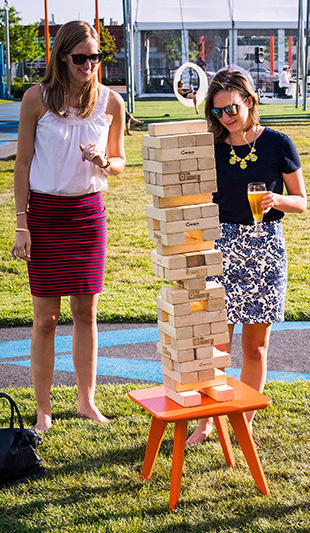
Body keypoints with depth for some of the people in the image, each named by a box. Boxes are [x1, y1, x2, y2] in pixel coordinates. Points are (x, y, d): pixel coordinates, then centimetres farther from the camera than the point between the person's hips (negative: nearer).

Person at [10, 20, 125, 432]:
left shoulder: (110, 102, 1)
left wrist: (104, 163, -13)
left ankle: (86, 399, 23)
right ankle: (43, 410, 13)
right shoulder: (37, 98, -6)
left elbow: (119, 161, 11)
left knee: (86, 310, 8)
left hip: (89, 212, 2)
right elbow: (23, 164, -2)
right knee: (46, 317, 2)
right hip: (45, 212, -2)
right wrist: (22, 224, -6)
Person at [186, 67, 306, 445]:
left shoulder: (278, 144, -2)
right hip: (223, 244, 1)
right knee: (216, 342, -1)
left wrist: (276, 200, -17)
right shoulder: (213, 149, 3)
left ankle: (245, 422, 22)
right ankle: (205, 421, 14)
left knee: (256, 345, 7)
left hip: (266, 246, -1)